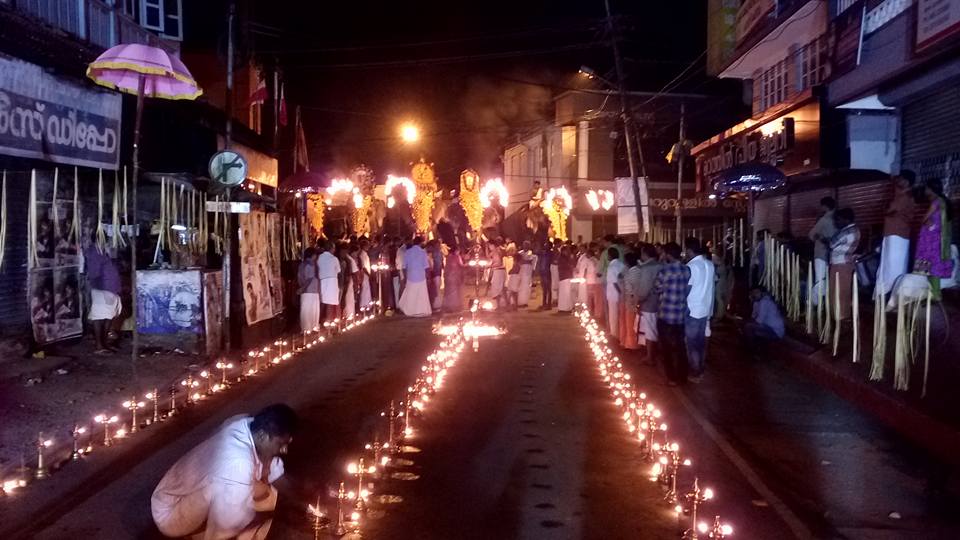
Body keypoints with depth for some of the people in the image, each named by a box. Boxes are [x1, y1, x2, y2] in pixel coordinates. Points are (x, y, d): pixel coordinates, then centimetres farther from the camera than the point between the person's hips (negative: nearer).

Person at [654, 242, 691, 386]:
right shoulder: (687, 270, -1)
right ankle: (682, 376, 25)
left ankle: (672, 378, 15)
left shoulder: (665, 270, -16)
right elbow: (688, 290, 10)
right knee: (680, 346, 17)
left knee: (666, 348, 9)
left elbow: (656, 288, -2)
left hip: (666, 315, -5)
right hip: (681, 315, 5)